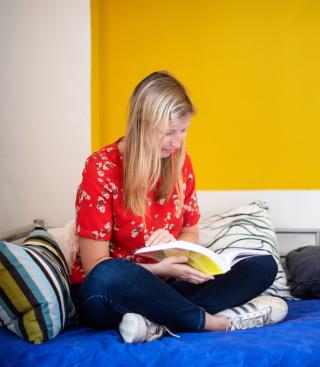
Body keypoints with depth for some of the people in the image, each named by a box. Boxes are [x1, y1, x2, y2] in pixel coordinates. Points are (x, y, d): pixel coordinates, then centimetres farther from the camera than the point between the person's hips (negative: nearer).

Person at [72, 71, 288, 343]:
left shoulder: (179, 162, 2)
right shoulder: (102, 169, -14)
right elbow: (95, 267, -15)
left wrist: (173, 244, -13)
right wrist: (161, 269, -27)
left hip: (162, 289, 6)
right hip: (109, 297, -5)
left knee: (263, 266, -12)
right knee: (109, 276, -41)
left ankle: (158, 324, -31)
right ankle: (219, 322, -24)